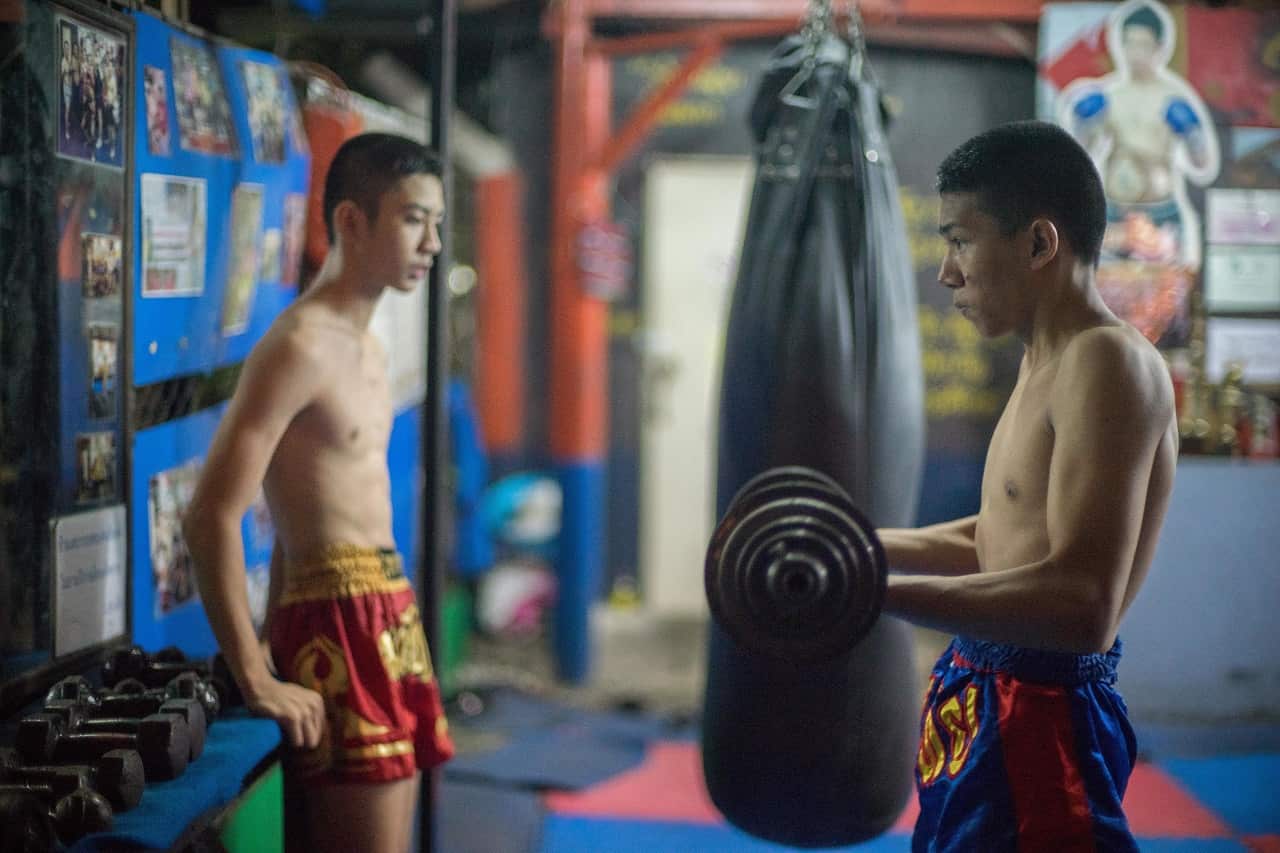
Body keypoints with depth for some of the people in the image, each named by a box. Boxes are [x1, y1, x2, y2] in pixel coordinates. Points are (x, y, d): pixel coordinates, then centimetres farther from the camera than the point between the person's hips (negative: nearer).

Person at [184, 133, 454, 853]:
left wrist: (281, 636, 16)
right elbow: (213, 517, -19)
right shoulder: (300, 345, -13)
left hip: (390, 613, 9)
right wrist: (257, 681, -18)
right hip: (341, 622, -9)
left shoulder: (369, 352, 16)